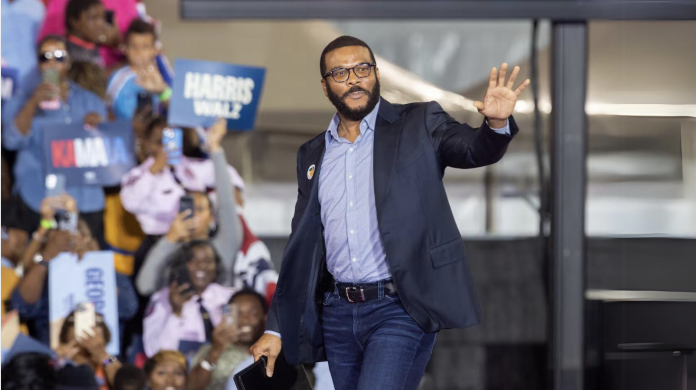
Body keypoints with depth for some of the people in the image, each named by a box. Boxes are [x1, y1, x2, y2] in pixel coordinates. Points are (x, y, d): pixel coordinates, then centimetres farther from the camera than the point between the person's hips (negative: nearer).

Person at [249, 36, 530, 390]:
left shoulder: (419, 124, 4)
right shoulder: (312, 155, 15)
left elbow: (474, 149, -12)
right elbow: (301, 248, 18)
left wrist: (497, 123, -36)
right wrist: (276, 329, 14)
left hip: (401, 308, -5)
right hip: (338, 314, 5)